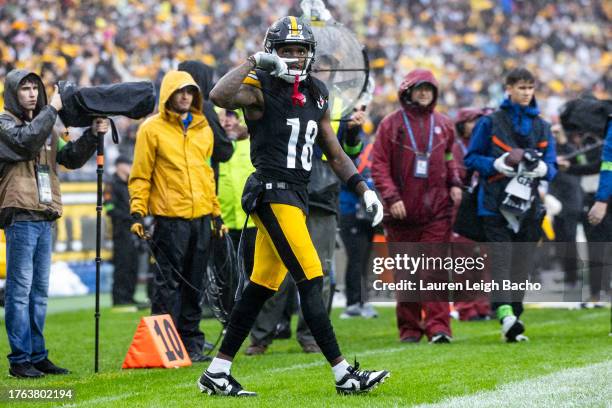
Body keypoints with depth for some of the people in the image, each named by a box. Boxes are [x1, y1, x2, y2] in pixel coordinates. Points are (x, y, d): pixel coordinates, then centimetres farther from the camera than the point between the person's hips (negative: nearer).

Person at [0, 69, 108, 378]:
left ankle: (37, 356, 16)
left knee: (40, 291, 11)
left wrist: (92, 135, 4)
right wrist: (51, 110, -15)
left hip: (44, 218, 8)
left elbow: (70, 158, 18)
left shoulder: (46, 126, 20)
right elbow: (27, 141, -21)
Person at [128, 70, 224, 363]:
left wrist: (216, 212, 19)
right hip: (170, 218, -5)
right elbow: (140, 176, -2)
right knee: (168, 284, -6)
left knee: (194, 286, 9)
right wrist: (137, 211, -12)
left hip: (201, 218, 5)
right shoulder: (152, 129, -1)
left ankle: (191, 343, 14)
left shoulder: (204, 130, 15)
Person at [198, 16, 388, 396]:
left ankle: (217, 372, 15)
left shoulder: (316, 95, 14)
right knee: (311, 282, -10)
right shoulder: (260, 88, -7)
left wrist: (363, 188, 12)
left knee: (261, 288, 9)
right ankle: (344, 373, -9)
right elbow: (219, 96, -30)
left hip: (297, 195, 8)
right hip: (273, 193, -8)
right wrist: (255, 61, -22)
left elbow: (335, 154, 22)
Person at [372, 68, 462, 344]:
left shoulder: (443, 125, 11)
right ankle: (409, 328, 13)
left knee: (435, 269, -8)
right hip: (402, 212, -1)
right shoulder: (391, 124, 1)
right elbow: (379, 165, -1)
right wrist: (391, 197, -12)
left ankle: (438, 326, -11)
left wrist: (455, 183, 7)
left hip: (437, 210, 1)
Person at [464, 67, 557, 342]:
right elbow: (471, 158, 4)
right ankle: (505, 313, -30)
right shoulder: (490, 123, 3)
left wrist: (542, 168, -8)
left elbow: (552, 166, 16)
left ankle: (512, 326, 8)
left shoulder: (542, 126, 15)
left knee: (522, 263, 3)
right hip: (496, 203, -4)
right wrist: (498, 164, -13)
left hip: (528, 204, 4)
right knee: (500, 257, -17)